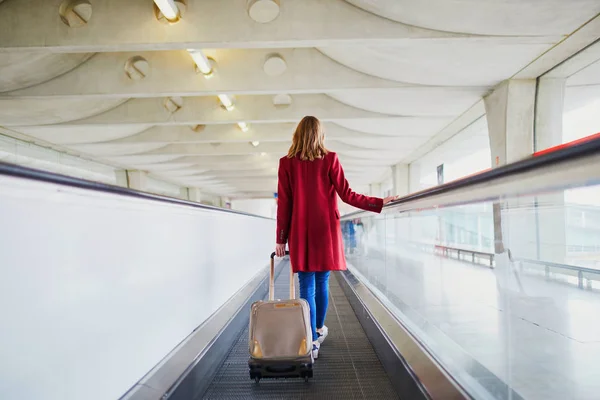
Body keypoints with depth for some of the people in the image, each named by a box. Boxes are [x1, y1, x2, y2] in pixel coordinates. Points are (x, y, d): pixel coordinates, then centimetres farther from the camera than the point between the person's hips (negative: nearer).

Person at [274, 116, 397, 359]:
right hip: (326, 231, 1)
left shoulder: (287, 163, -1)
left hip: (301, 233, -1)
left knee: (307, 286, 2)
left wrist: (281, 238, 5)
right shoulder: (330, 159, -1)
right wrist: (379, 203, 6)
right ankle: (320, 329, 33)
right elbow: (347, 195, -4)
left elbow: (283, 204, -1)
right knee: (322, 283, 15)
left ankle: (312, 342, 1)